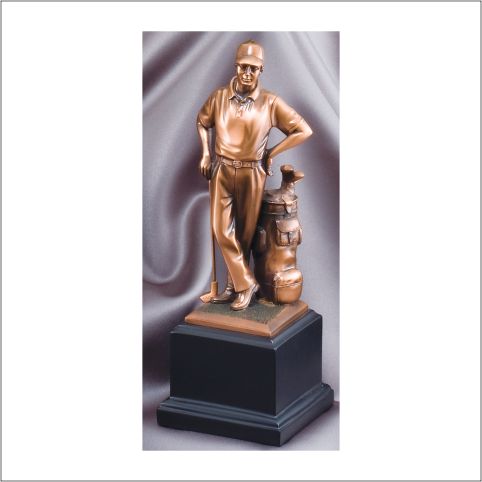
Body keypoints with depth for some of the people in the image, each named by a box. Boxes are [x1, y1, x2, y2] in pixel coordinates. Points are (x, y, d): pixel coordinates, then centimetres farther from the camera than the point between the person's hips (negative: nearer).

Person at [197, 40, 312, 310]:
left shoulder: (271, 103, -9)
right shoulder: (219, 97, -2)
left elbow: (304, 131, -5)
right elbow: (202, 122, 19)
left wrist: (272, 154, -4)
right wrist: (206, 153, 8)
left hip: (252, 174, -2)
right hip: (222, 171, 2)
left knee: (245, 232, 6)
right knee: (222, 230, -2)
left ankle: (236, 286, 18)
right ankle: (246, 283, 8)